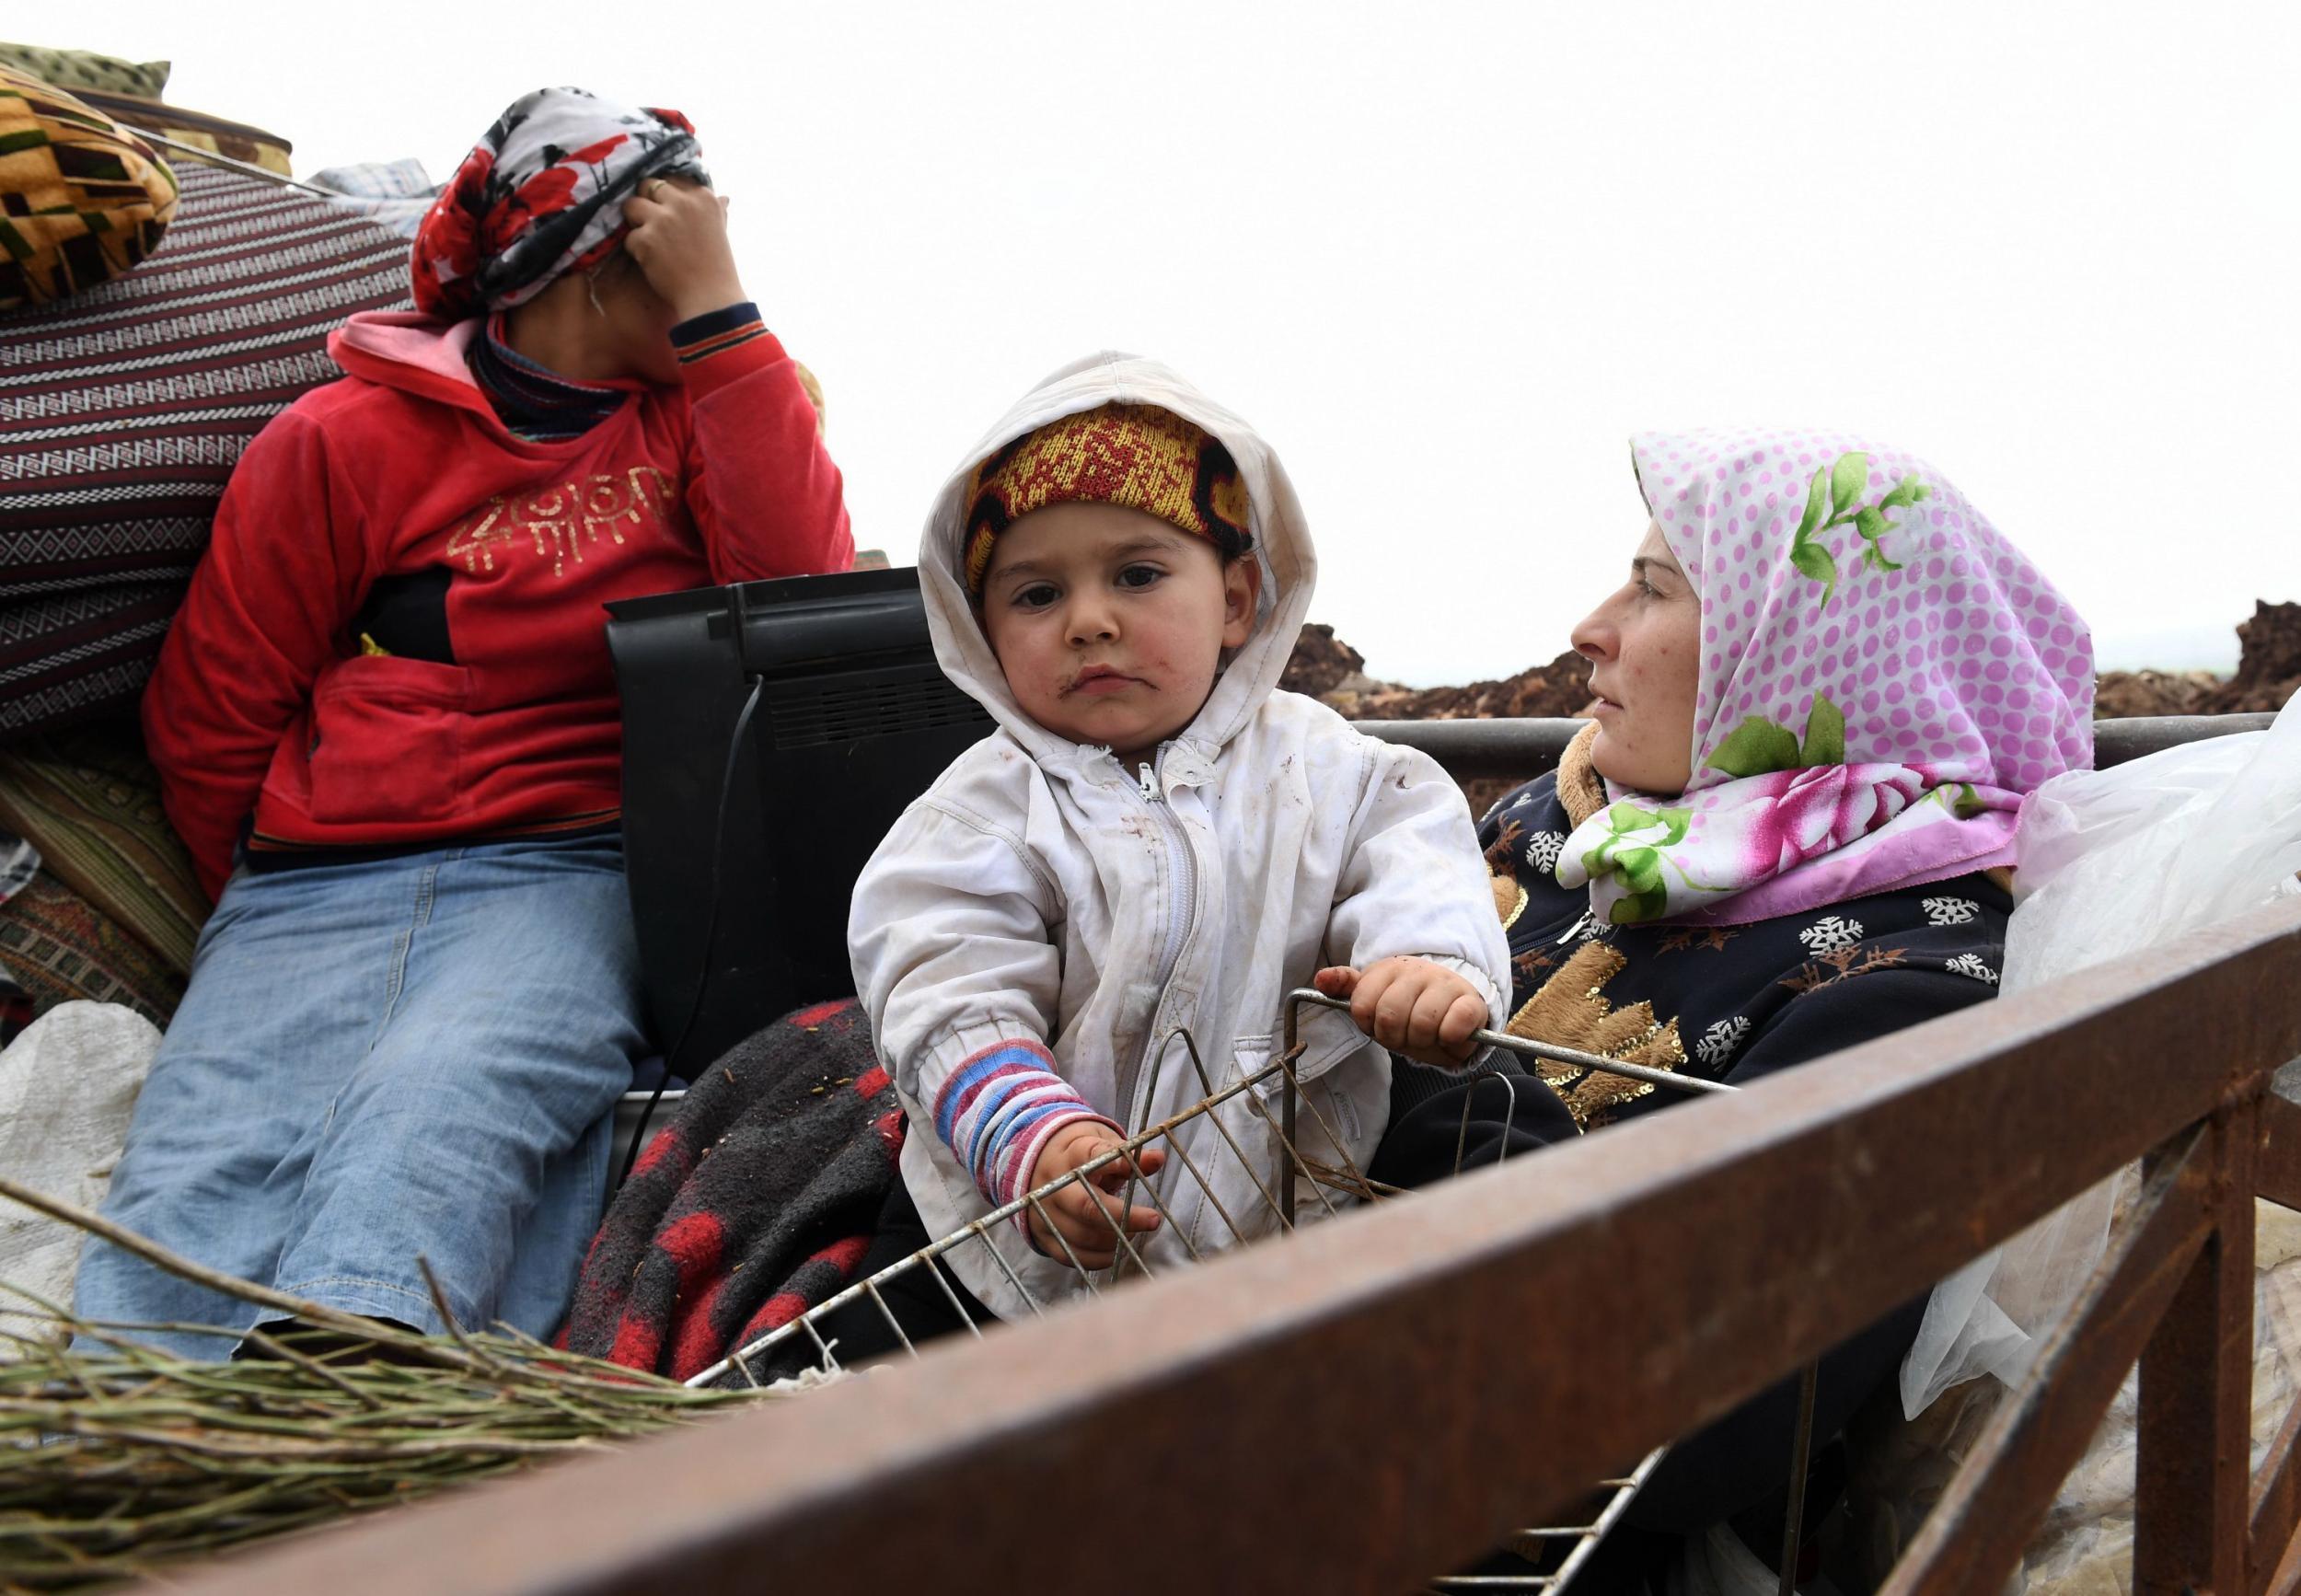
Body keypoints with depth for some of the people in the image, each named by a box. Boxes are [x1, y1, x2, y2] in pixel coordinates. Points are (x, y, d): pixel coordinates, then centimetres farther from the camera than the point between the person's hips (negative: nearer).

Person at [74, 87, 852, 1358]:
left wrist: (719, 309, -3)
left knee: (439, 1119, -34)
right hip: (314, 883, 1)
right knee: (194, 1177, -27)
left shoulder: (704, 405, 17)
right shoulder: (346, 438, 11)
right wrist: (274, 924, 12)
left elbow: (802, 586, -5)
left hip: (572, 872, -1)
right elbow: (207, 729, 17)